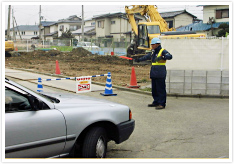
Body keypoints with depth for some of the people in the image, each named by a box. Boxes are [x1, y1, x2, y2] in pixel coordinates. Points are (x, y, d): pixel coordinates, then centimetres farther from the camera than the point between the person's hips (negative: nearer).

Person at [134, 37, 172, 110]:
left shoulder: (163, 51, -8)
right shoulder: (153, 52, 18)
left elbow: (170, 56, -24)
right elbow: (146, 57, 33)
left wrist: (162, 57, -38)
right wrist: (139, 60, 36)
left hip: (160, 74, -9)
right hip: (154, 74, 9)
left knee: (161, 89, -7)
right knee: (154, 89, 13)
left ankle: (162, 104, -3)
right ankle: (156, 102, 23)